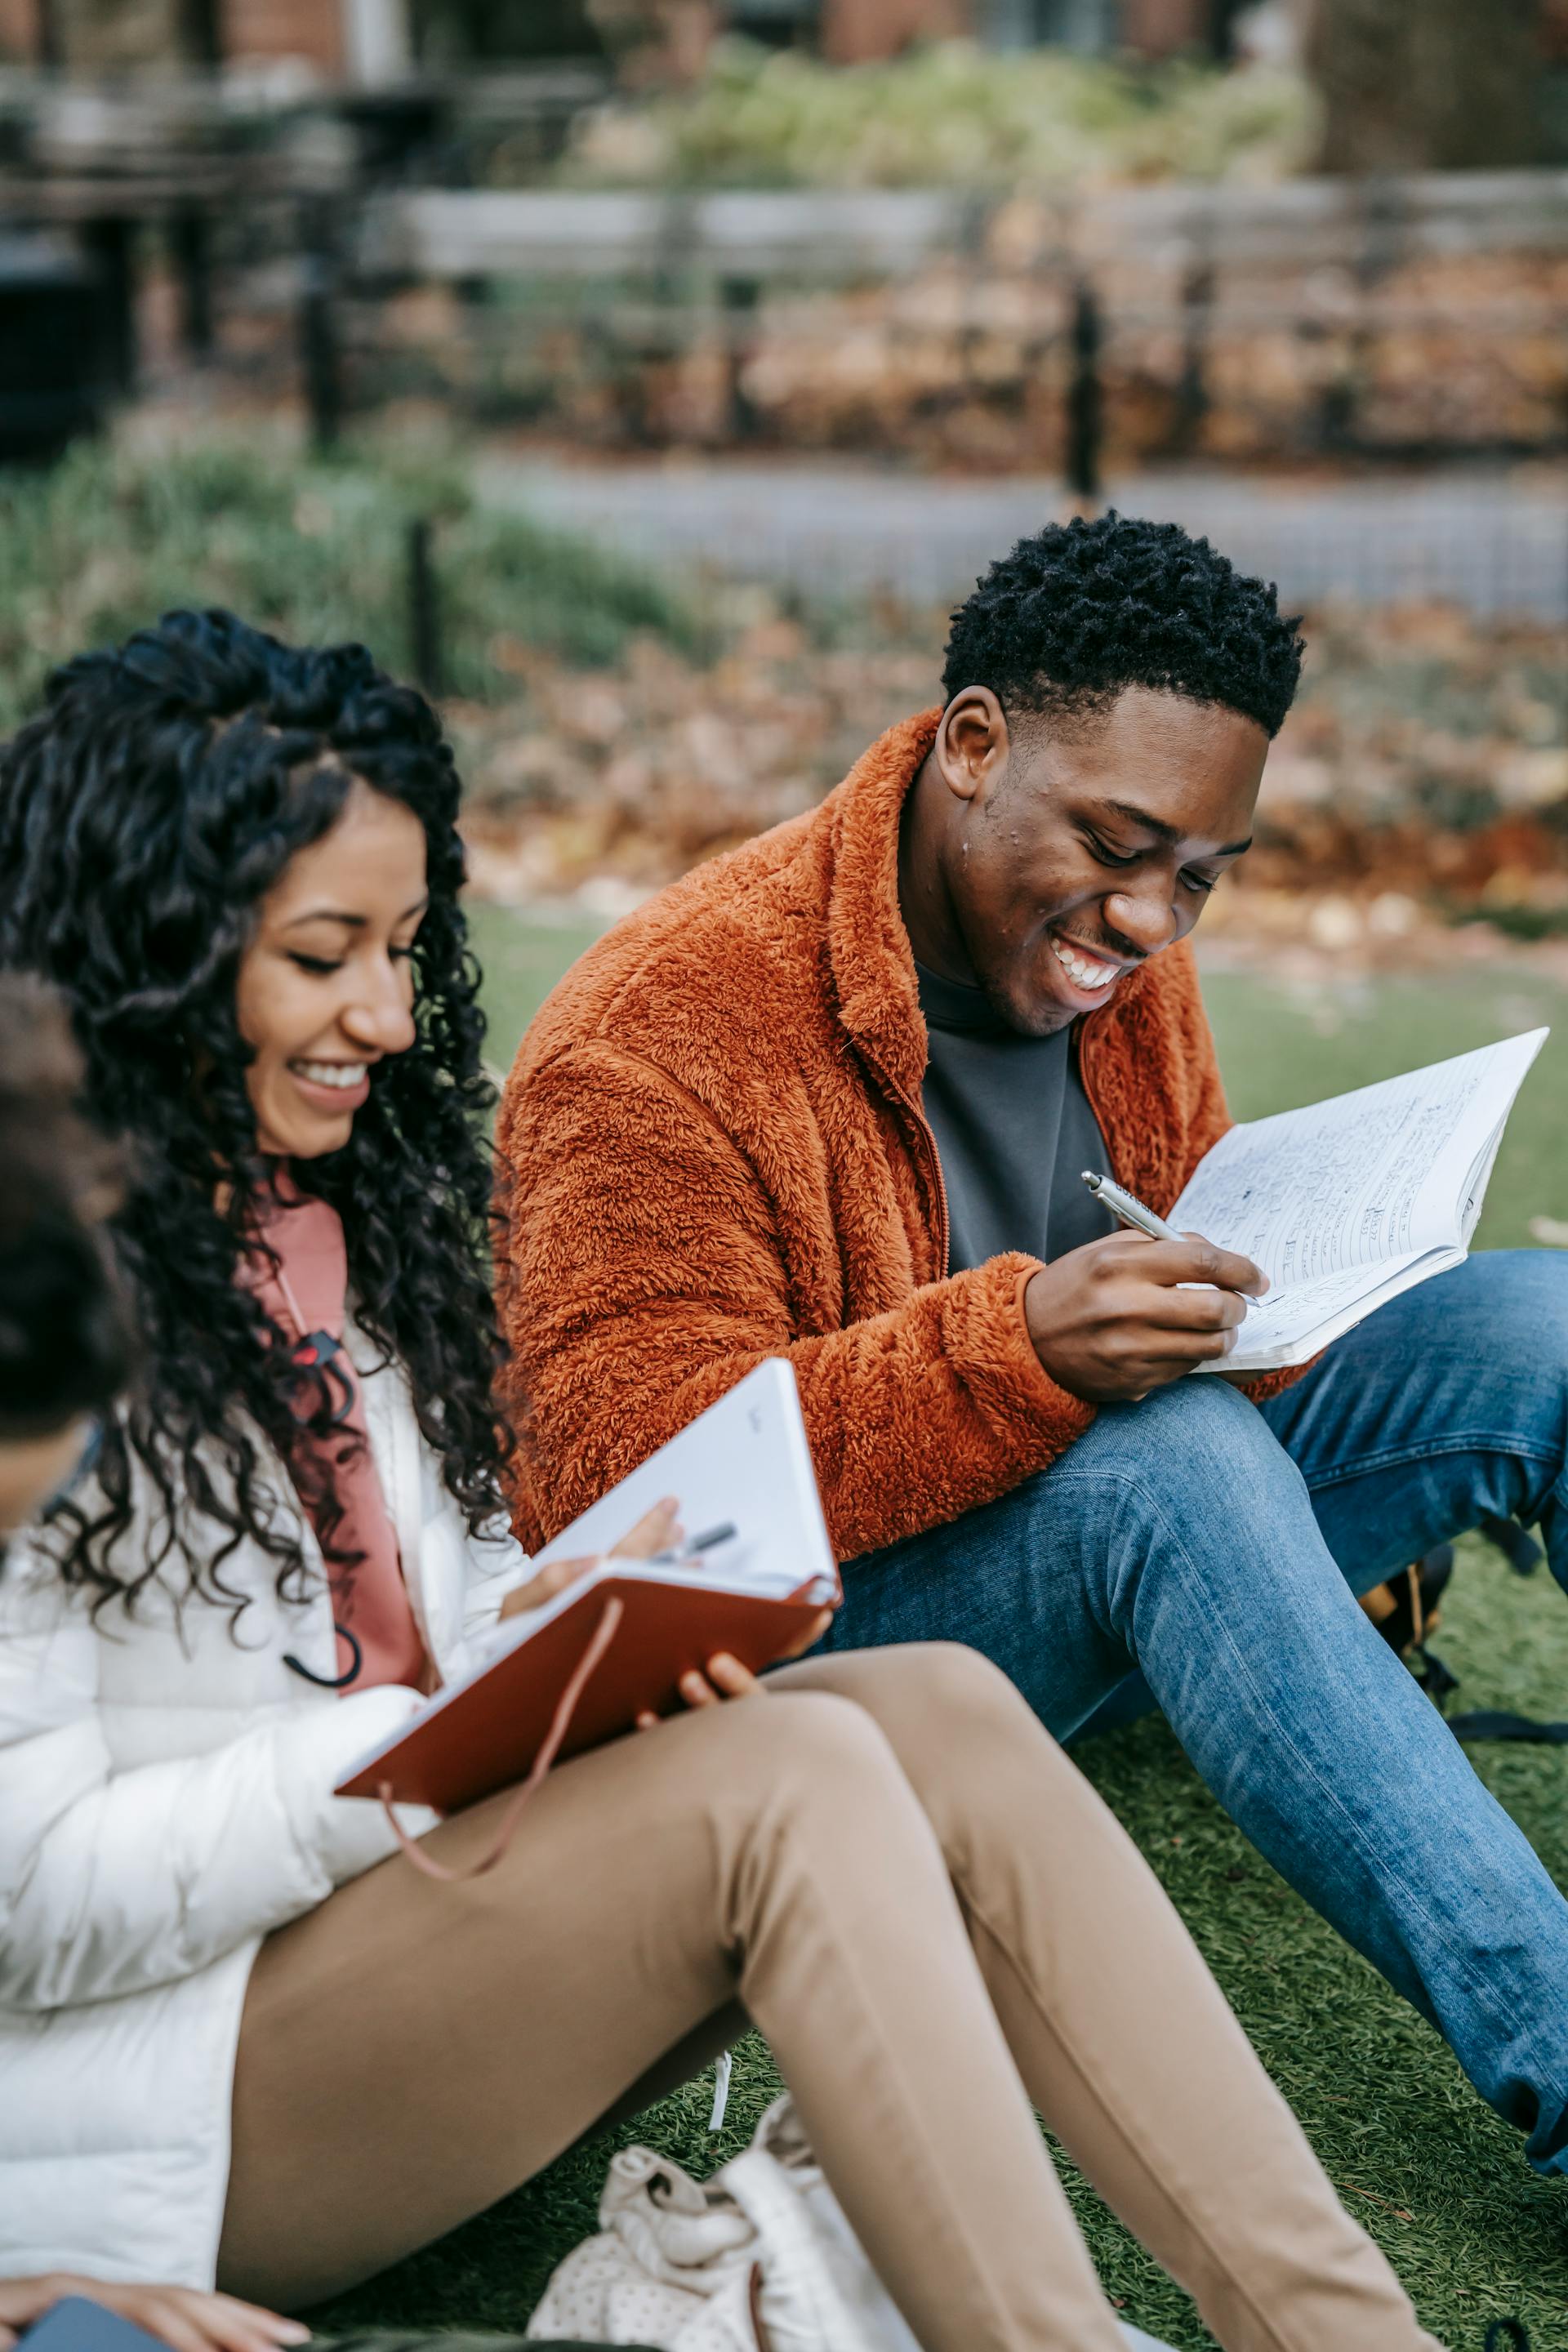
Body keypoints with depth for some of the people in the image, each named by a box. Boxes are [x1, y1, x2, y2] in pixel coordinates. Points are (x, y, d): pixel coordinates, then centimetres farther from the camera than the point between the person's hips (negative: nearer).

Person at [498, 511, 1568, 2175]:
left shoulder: (1113, 955, 4)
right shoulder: (662, 1031, -20)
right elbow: (627, 1489, -26)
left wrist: (1266, 1291, -11)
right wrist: (1022, 1352, -39)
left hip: (1124, 1549, 7)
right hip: (782, 1639, -7)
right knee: (1168, 1453, -37)